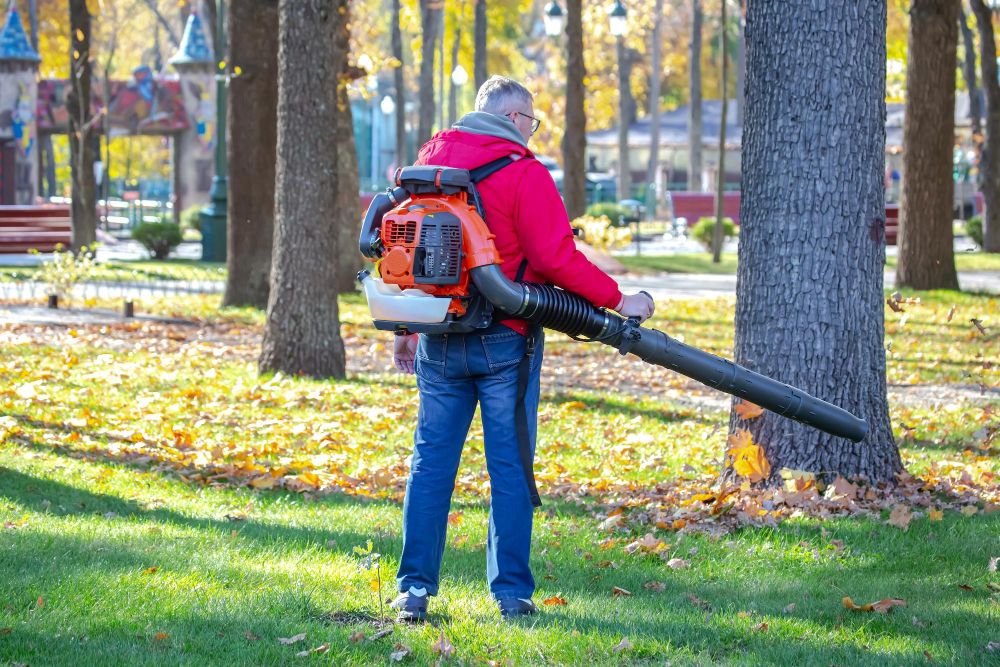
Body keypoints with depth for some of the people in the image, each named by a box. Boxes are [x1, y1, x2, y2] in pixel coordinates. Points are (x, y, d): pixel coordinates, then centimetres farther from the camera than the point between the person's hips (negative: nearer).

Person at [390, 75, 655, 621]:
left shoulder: (431, 160, 8)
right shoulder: (523, 173, -10)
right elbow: (557, 259, -16)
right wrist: (617, 299, -6)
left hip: (438, 343, 5)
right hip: (503, 341, -5)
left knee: (431, 461, 9)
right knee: (509, 468, 2)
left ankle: (415, 587, 6)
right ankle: (511, 592, 5)